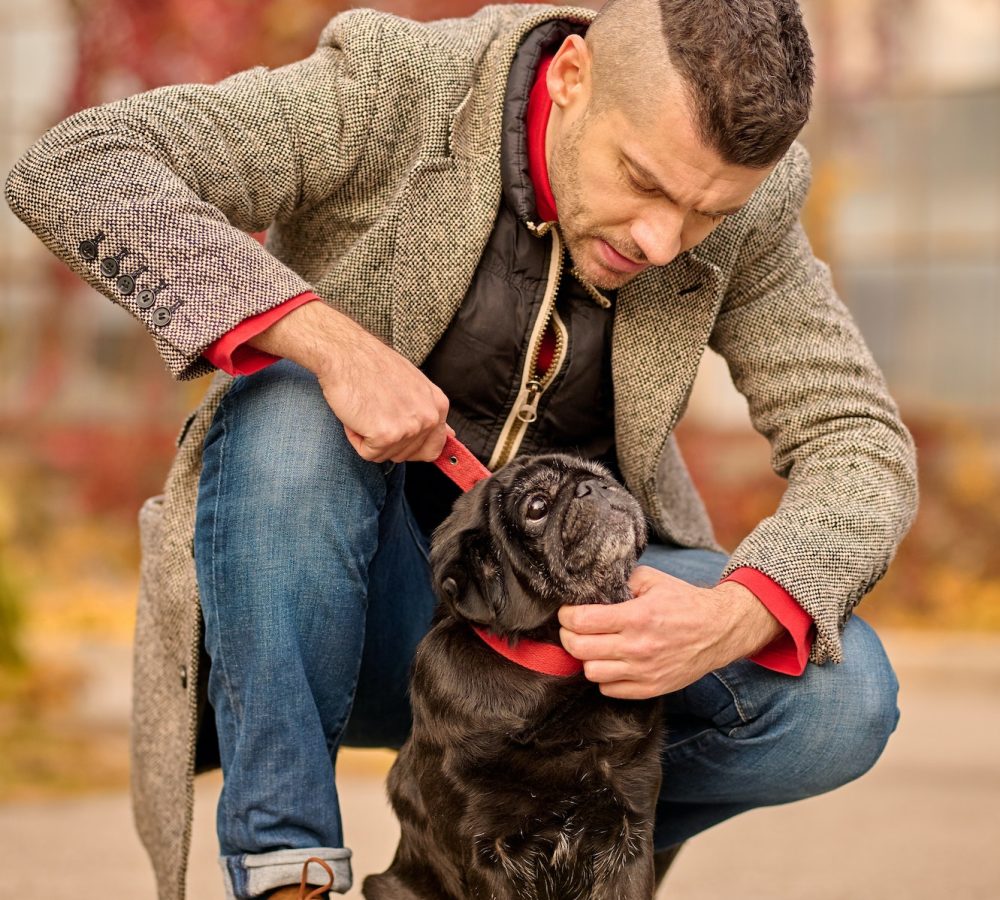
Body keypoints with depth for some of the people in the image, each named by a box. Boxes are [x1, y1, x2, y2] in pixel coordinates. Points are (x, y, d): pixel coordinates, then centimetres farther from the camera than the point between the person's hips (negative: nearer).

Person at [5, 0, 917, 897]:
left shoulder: (746, 211, -12)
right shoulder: (392, 91, -21)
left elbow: (862, 446, -12)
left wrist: (736, 618, -33)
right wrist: (330, 341, -40)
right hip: (328, 606, -2)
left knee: (839, 701, -23)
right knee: (290, 414, -34)